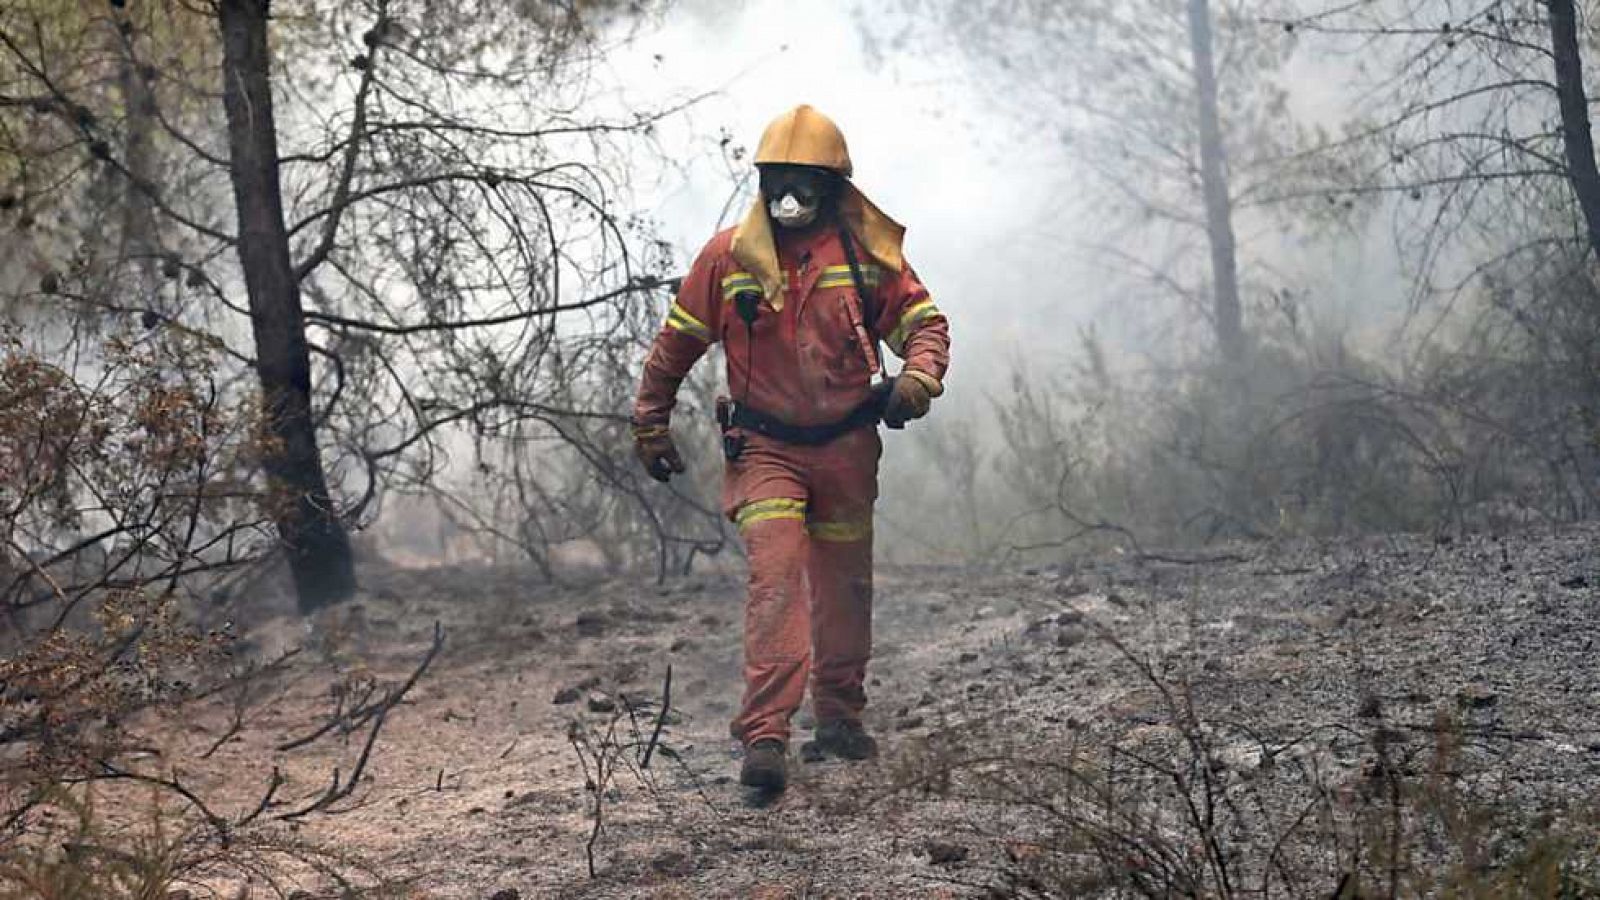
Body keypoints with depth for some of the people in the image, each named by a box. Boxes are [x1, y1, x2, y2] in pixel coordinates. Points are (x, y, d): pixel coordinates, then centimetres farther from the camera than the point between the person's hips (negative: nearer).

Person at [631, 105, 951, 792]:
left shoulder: (866, 252, -2)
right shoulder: (729, 256, -4)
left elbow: (923, 320, 3)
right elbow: (676, 343, 7)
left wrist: (918, 376, -19)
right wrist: (650, 426, 11)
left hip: (847, 446, 2)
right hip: (765, 446, -2)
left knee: (844, 590, 14)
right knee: (775, 575, -18)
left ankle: (840, 717, 31)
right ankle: (764, 736, -22)